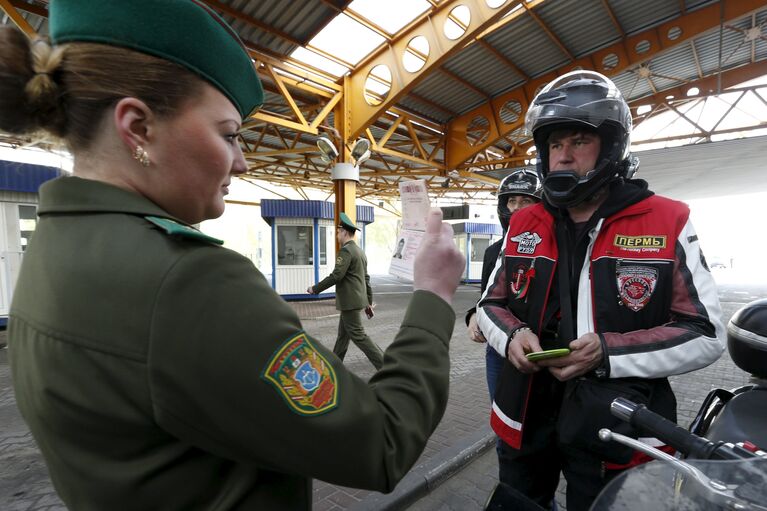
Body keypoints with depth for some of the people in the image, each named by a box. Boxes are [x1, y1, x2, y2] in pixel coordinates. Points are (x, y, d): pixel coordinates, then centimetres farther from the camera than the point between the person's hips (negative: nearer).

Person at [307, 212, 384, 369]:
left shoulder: (346, 251, -15)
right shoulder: (359, 251, 14)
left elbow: (336, 275, -22)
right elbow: (366, 278, 16)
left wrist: (315, 288, -11)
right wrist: (368, 301, 19)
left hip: (349, 301, -10)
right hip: (357, 299, 10)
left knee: (358, 335, -3)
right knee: (343, 334, 17)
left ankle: (384, 364, -1)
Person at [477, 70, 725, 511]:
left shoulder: (667, 223, -8)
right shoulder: (523, 225, 0)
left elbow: (706, 334, -9)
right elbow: (491, 303, 6)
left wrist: (608, 352, -24)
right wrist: (512, 336, -16)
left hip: (615, 434, -3)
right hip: (525, 421, 4)